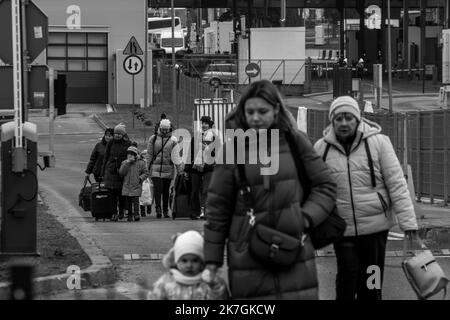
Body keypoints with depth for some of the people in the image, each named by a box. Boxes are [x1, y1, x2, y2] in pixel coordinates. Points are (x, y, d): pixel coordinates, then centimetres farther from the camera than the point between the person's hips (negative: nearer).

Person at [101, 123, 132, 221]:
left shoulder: (127, 144, 2)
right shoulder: (110, 143, 6)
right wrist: (103, 172, 8)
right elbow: (106, 157, 11)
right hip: (111, 171, 1)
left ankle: (121, 212, 18)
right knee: (112, 193, -4)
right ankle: (114, 213, -2)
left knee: (122, 193, 5)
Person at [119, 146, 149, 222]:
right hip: (126, 186, 3)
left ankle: (136, 214, -9)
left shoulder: (140, 163, 2)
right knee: (128, 201, 4)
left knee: (135, 200, -13)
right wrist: (127, 163, -11)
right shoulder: (124, 163, 9)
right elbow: (121, 173, -5)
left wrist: (140, 178, -11)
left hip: (136, 186, -3)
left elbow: (146, 173, 7)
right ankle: (129, 215, 12)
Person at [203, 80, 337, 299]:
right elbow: (218, 207, 4)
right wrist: (212, 260, 4)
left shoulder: (294, 141, 4)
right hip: (248, 255, -1)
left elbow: (325, 186, 12)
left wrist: (307, 217, -5)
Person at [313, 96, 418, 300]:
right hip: (342, 228, 0)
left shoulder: (378, 142, -5)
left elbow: (396, 184, -5)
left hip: (376, 227, 0)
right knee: (347, 277, -5)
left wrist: (407, 220, -10)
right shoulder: (321, 148, 0)